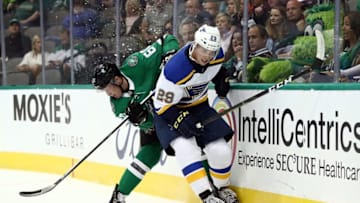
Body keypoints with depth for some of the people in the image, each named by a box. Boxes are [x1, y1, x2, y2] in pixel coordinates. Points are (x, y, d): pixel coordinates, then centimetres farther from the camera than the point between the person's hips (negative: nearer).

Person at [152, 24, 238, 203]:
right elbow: (163, 105, -23)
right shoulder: (175, 69, -33)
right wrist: (179, 119, -36)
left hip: (198, 107, 5)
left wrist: (220, 81, -2)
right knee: (185, 147, -30)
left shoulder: (216, 55, -13)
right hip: (168, 111, -5)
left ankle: (222, 188, 22)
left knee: (220, 150, -7)